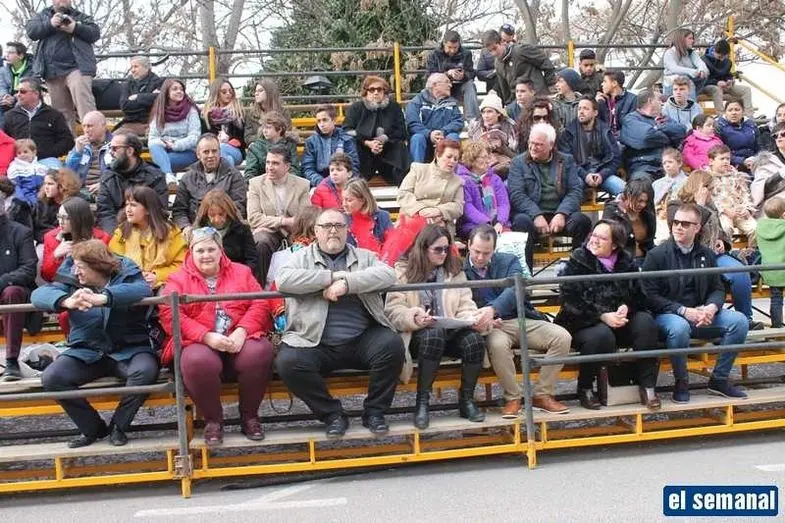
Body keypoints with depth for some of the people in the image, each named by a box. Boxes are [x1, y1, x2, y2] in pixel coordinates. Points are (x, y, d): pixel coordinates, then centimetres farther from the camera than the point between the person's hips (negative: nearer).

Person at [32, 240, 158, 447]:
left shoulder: (126, 274, -3)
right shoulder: (73, 281, 5)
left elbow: (143, 289, -27)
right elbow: (39, 294, -11)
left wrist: (102, 298, -43)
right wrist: (66, 301, -35)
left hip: (128, 350, -3)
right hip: (87, 352, 3)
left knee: (146, 371, -32)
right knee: (51, 378, -19)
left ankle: (118, 426, -7)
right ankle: (94, 429, 0)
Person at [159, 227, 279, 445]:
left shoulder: (241, 272, 18)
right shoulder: (178, 279, 13)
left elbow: (260, 304, 6)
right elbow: (170, 315, -3)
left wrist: (241, 332, -15)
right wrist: (207, 337, -17)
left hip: (240, 341, 1)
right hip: (200, 344, -1)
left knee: (259, 352, -32)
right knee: (198, 361, -37)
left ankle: (249, 415, -8)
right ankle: (212, 420, -10)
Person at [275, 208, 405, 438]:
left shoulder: (364, 257, 17)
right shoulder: (302, 257, 13)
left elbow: (387, 274, -4)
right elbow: (283, 280, -9)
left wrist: (346, 283, -15)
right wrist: (333, 276, -9)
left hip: (362, 340, 1)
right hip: (314, 343, -1)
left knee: (392, 344, -26)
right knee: (288, 362, -28)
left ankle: (374, 412, -3)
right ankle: (332, 414, -5)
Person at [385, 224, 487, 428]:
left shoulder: (455, 270, 16)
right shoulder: (403, 271, 5)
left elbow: (465, 306, 7)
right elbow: (393, 310, -5)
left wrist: (476, 320, -16)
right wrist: (415, 318, -25)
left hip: (450, 331, 3)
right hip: (417, 334, -3)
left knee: (475, 339, -29)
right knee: (433, 335, -38)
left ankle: (466, 399, -7)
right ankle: (422, 401, -25)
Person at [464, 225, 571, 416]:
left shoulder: (508, 261, 7)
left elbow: (514, 289, -13)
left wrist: (493, 308, -34)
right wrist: (482, 318, -22)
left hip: (522, 320, 3)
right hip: (491, 326, -3)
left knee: (562, 337, -19)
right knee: (498, 344, -38)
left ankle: (542, 395, -7)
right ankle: (512, 398, -16)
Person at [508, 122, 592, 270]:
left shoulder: (566, 161, 16)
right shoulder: (518, 162, 11)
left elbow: (576, 191, 4)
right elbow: (516, 194, -3)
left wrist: (562, 214, -14)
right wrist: (536, 215, -18)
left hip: (560, 214, 2)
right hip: (531, 214, -2)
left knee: (581, 220, -27)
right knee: (522, 221, -34)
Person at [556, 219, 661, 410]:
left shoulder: (627, 263, 8)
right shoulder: (577, 262, -3)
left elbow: (639, 296, 7)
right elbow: (569, 299, -13)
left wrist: (626, 307, -17)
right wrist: (603, 315, -22)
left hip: (619, 321, 4)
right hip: (584, 323, -4)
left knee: (645, 322, -23)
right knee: (602, 335, -35)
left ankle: (647, 387, -17)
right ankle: (585, 388, -11)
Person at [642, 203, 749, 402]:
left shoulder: (706, 255, 12)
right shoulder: (657, 255, -4)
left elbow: (718, 289, 13)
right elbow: (650, 296, -11)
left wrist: (712, 307, -12)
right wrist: (683, 311, -20)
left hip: (700, 314, 5)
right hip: (667, 315, -5)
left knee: (739, 320, -16)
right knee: (679, 327, -38)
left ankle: (719, 380, -3)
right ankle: (681, 383, -15)